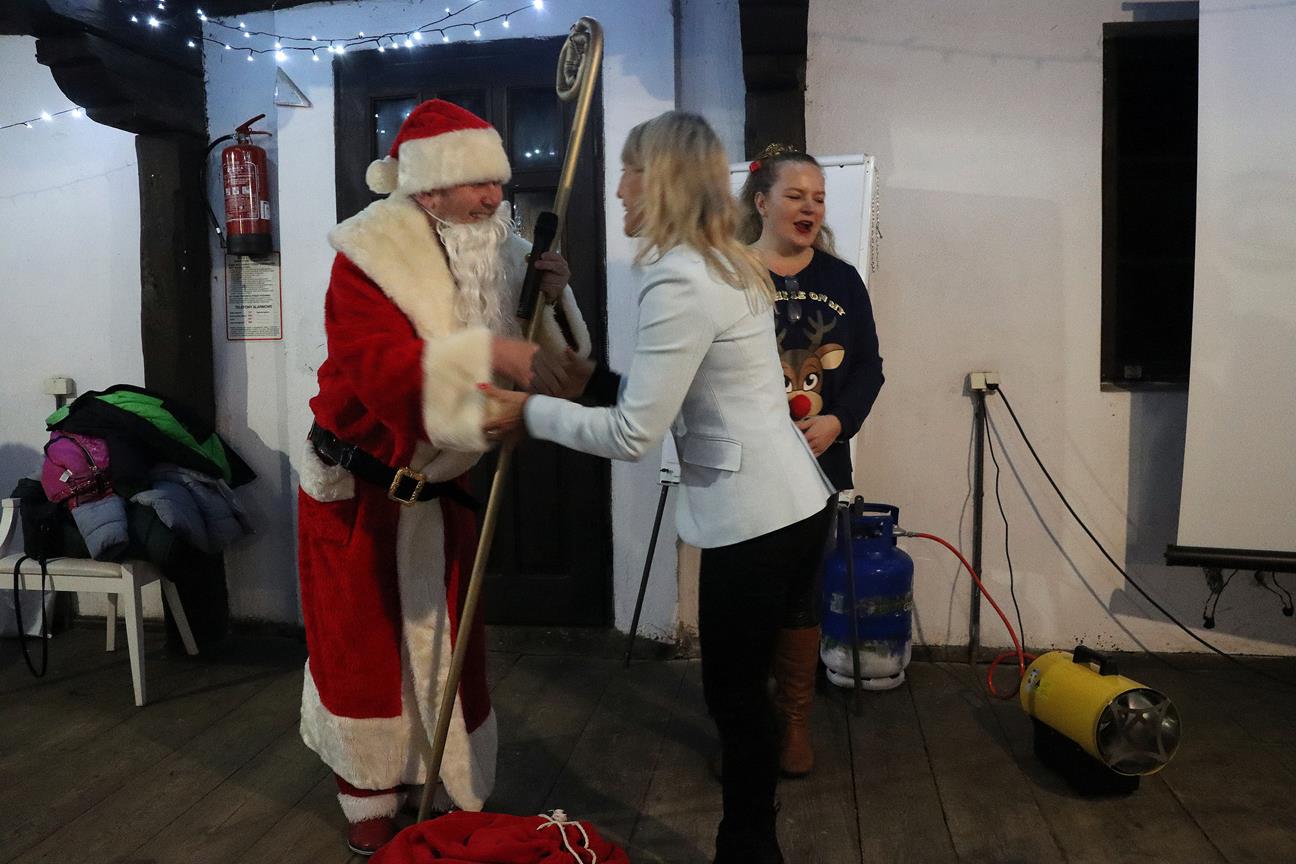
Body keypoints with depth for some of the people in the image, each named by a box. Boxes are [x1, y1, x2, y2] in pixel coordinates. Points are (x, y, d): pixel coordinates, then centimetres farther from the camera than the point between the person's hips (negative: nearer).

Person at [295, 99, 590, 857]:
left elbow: (557, 366, -3)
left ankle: (464, 795, 29)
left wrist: (554, 299, -21)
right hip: (355, 489, -4)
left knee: (448, 640, 12)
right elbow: (377, 370, -34)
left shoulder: (500, 252, -3)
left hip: (441, 488, 4)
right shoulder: (369, 255, -19)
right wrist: (483, 353, -42)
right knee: (364, 645, 8)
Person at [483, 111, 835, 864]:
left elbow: (633, 435, -19)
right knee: (744, 685, 20)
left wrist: (531, 412, -8)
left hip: (756, 517, -10)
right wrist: (591, 379, 9)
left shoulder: (680, 280, -19)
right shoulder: (727, 264, 13)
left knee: (735, 691, 7)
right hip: (788, 503, 10)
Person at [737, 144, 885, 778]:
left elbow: (868, 368, 7)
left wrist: (837, 422, -10)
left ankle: (795, 721, 30)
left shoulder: (841, 280, 7)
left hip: (818, 466, 3)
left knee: (803, 593, 12)